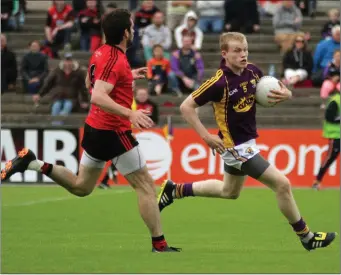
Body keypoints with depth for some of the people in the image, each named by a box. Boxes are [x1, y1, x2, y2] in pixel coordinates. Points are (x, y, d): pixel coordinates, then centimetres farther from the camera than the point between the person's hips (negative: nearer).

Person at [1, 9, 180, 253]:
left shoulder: (102, 52, 7)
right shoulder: (115, 59, -21)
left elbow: (90, 82, 25)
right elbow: (98, 97, -31)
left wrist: (127, 76, 22)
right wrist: (130, 114, -39)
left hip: (96, 129, 9)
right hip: (113, 132, -9)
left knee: (80, 187, 22)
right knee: (146, 186, 0)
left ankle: (32, 163, 10)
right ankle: (160, 246, 2)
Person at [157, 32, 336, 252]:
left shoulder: (252, 71, -4)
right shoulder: (220, 83, -24)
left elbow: (273, 90, 13)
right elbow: (186, 107, -18)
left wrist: (285, 94, -11)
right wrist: (206, 136, -22)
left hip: (247, 141, 9)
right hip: (236, 146, -9)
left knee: (229, 192, 28)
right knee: (282, 184, -8)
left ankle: (175, 190, 41)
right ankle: (306, 237, 7)